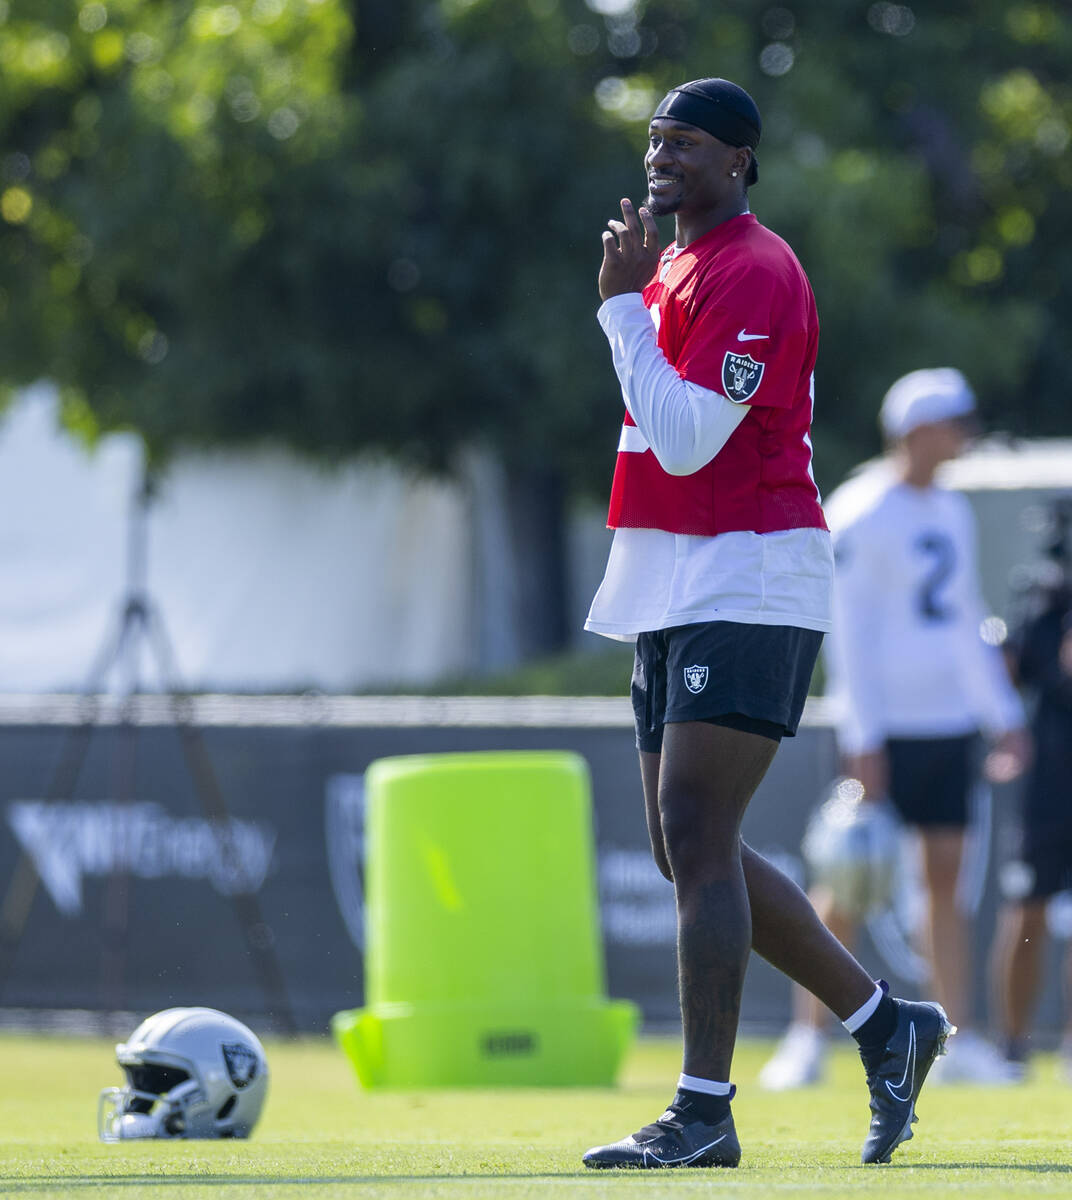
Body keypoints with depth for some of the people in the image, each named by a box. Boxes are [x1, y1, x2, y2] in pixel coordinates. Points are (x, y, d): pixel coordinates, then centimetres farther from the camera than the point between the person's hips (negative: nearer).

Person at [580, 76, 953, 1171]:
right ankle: (884, 1025, 21)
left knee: (697, 840, -15)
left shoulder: (754, 272, -13)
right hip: (677, 598, 10)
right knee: (691, 849, 10)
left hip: (745, 592, -10)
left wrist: (623, 303, -17)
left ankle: (703, 1112, -17)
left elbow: (687, 438, -21)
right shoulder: (672, 268, 18)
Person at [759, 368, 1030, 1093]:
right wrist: (863, 743, -17)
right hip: (888, 727, -7)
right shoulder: (862, 515, -9)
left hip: (949, 722, 7)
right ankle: (808, 1039, 0)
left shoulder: (953, 514, 15)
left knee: (947, 874, 4)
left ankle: (958, 1041, 4)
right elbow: (850, 633, -12)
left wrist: (1003, 716, 19)